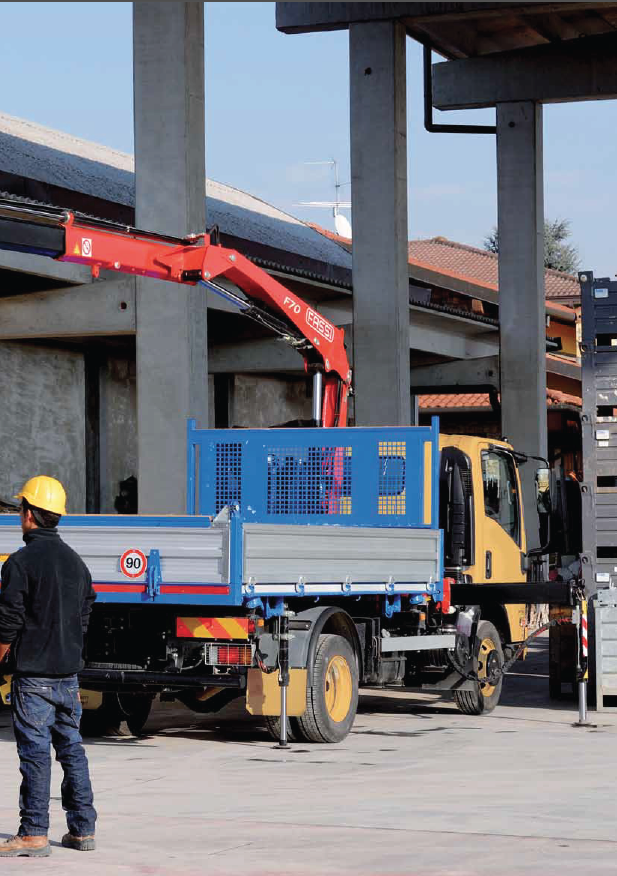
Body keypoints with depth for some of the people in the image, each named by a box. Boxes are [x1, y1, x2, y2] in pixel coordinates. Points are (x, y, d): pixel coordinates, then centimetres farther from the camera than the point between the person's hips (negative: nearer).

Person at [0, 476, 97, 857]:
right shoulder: (76, 562, 11)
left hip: (33, 674, -7)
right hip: (69, 671, 7)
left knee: (35, 751, -5)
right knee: (72, 747, 12)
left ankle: (34, 834, -4)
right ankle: (83, 829, 14)